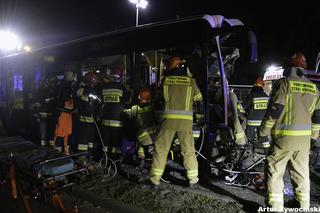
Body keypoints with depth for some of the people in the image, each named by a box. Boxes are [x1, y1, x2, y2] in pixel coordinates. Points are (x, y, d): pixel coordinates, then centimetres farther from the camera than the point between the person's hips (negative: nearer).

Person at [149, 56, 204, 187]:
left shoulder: (165, 80, 5)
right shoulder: (190, 81, 6)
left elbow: (159, 99, 15)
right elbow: (199, 100, 14)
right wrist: (200, 112, 32)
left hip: (168, 119, -1)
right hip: (186, 120, 1)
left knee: (161, 149, 8)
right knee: (189, 149, 12)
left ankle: (155, 179, 12)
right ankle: (193, 178, 21)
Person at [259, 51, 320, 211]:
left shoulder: (283, 83, -8)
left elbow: (274, 110, -15)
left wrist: (263, 133, -9)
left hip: (284, 136, -6)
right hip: (304, 138, 6)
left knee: (275, 172, 5)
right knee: (301, 172, 18)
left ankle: (276, 207, 9)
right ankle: (304, 206, 30)